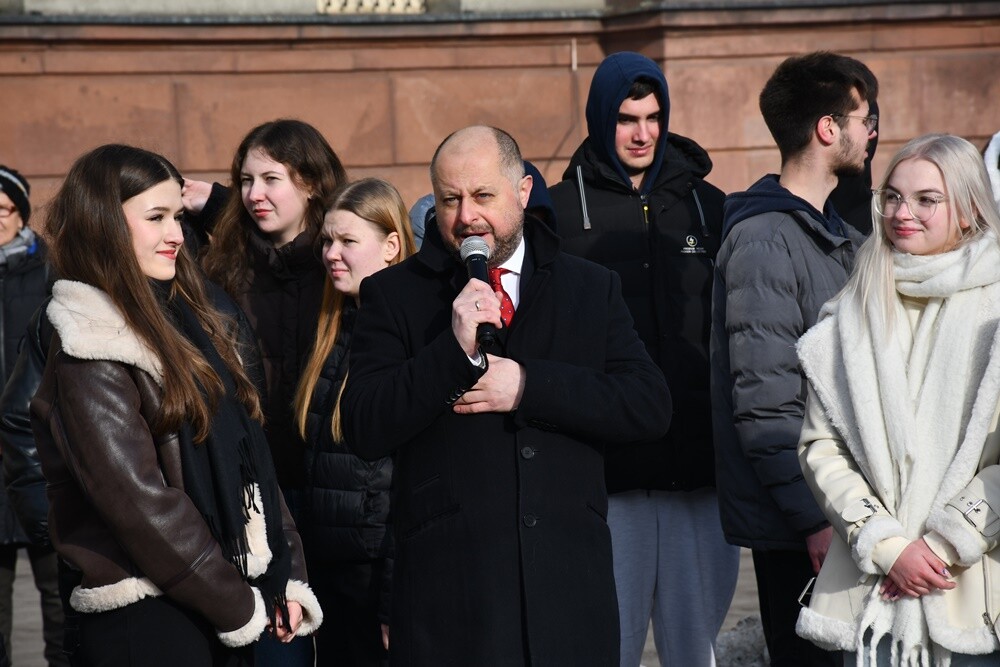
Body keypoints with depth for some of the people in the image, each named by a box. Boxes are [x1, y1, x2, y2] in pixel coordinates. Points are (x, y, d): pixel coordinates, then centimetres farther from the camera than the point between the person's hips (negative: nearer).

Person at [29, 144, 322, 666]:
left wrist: (288, 578, 5)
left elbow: (249, 456, 12)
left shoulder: (187, 320, 12)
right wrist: (239, 606, -11)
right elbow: (139, 502, -17)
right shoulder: (89, 356, -12)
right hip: (145, 622, -7)